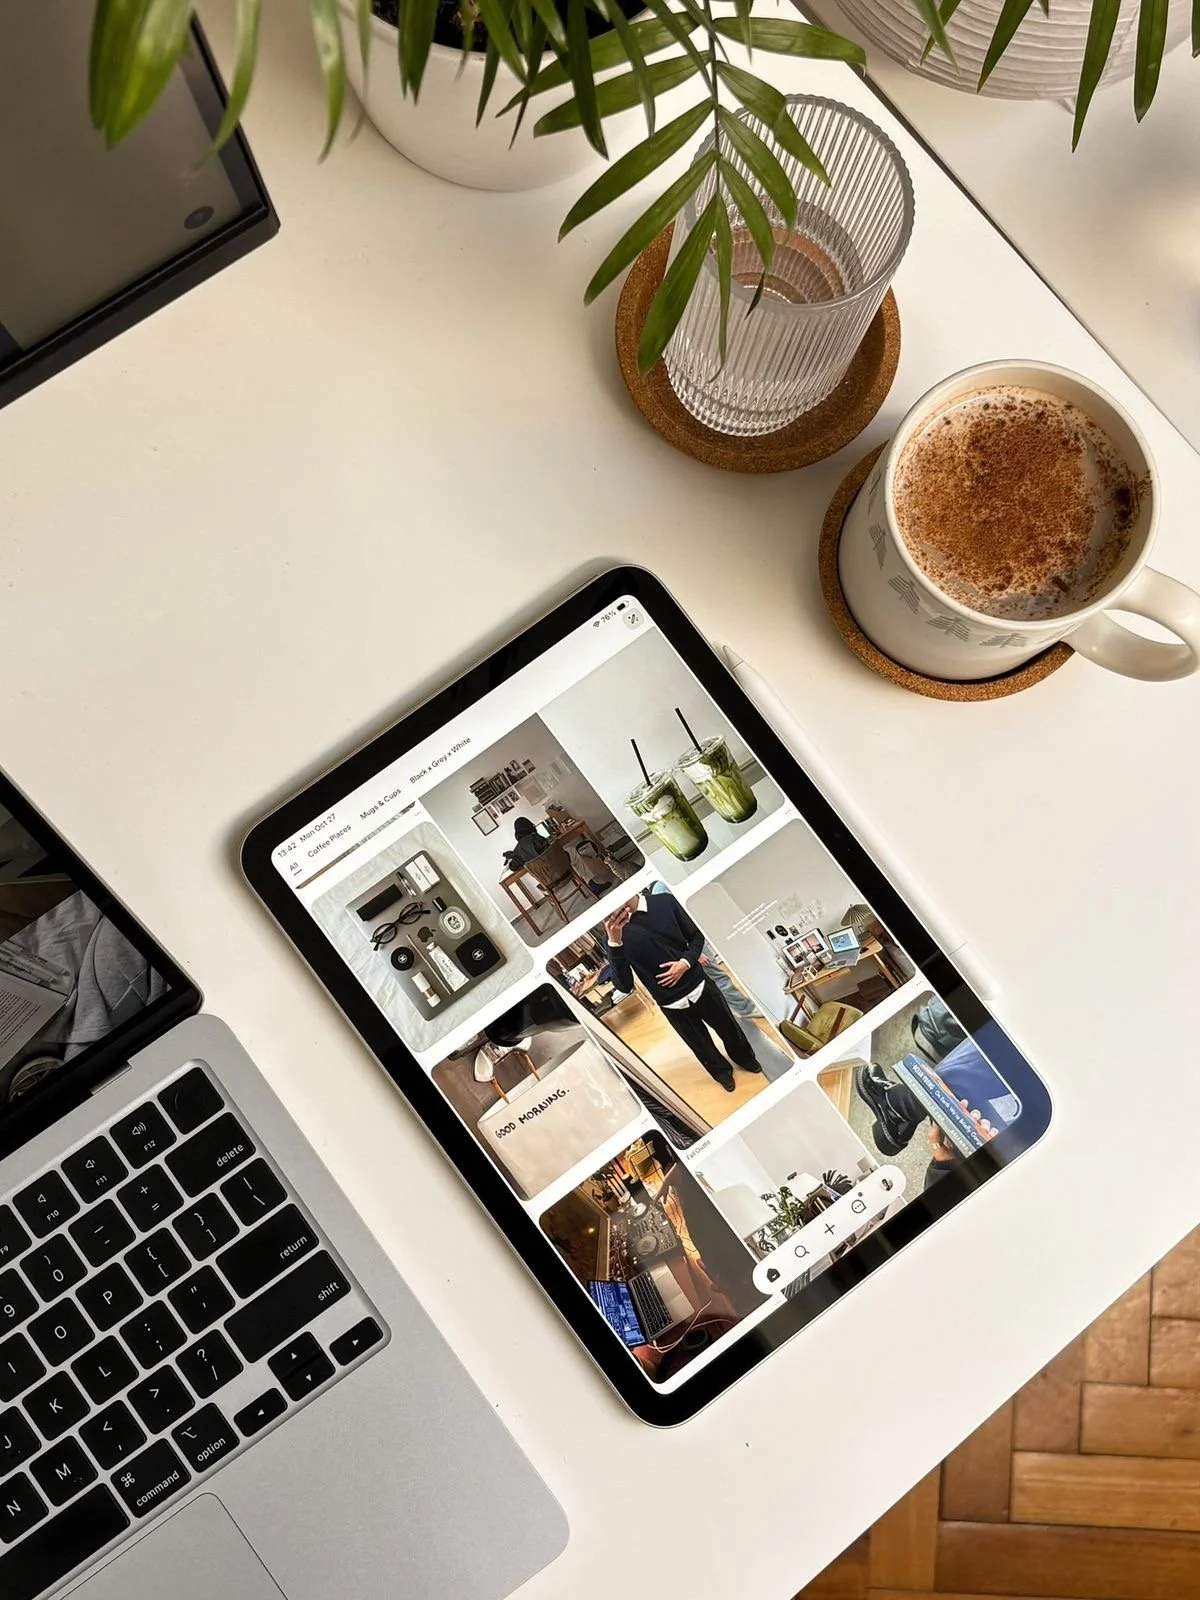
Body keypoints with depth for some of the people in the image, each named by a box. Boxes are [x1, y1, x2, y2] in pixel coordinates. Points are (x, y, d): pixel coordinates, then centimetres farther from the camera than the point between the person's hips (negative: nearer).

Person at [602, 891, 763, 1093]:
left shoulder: (664, 902, -12)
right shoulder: (615, 930, -17)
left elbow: (696, 936, 1)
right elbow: (624, 986, -22)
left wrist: (686, 962, -18)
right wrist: (614, 943, -34)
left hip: (700, 986, 1)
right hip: (672, 1005, -1)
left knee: (728, 1028, 23)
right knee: (701, 1046, 23)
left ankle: (745, 1058, 55)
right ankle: (721, 1071, 54)